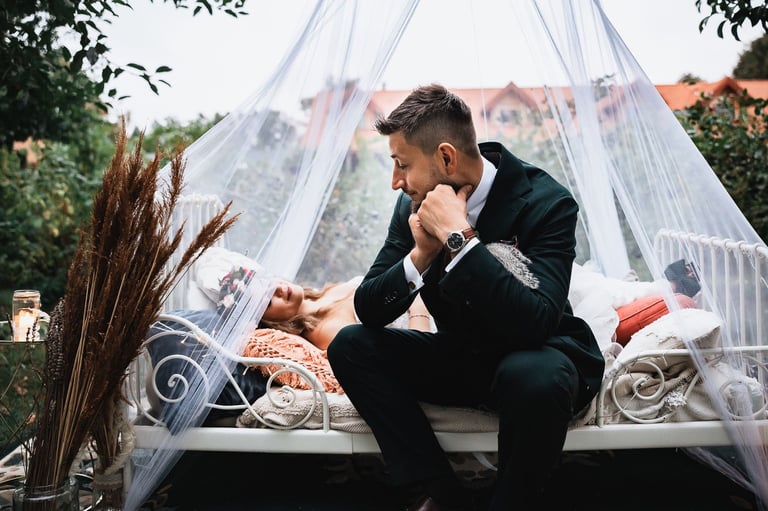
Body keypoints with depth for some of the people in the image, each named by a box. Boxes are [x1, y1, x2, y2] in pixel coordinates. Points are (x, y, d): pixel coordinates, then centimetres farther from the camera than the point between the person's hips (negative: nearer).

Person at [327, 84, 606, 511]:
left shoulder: (546, 202, -21)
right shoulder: (416, 205, -5)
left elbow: (536, 323, -34)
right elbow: (369, 310, -6)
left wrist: (458, 238, -35)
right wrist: (421, 254, -24)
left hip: (536, 356, -5)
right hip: (460, 358, 5)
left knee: (536, 378, -39)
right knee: (351, 345, -12)